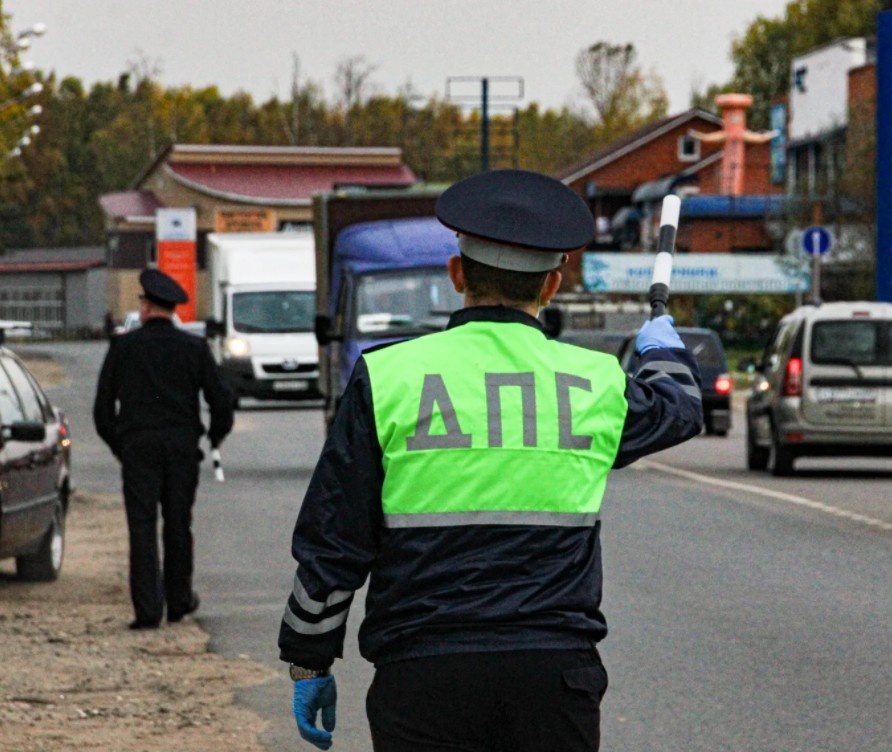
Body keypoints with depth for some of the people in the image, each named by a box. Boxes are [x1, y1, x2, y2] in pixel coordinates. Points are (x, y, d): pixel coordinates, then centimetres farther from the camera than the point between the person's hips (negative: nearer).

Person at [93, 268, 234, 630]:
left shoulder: (123, 346, 0)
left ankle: (147, 609, -10)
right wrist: (217, 434, 20)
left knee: (142, 527, -3)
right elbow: (220, 398, 2)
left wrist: (116, 445, 15)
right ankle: (179, 600, 23)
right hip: (182, 445, 2)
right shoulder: (194, 347, 3)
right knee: (178, 526, 14)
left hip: (138, 445, -2)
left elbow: (103, 405, 2)